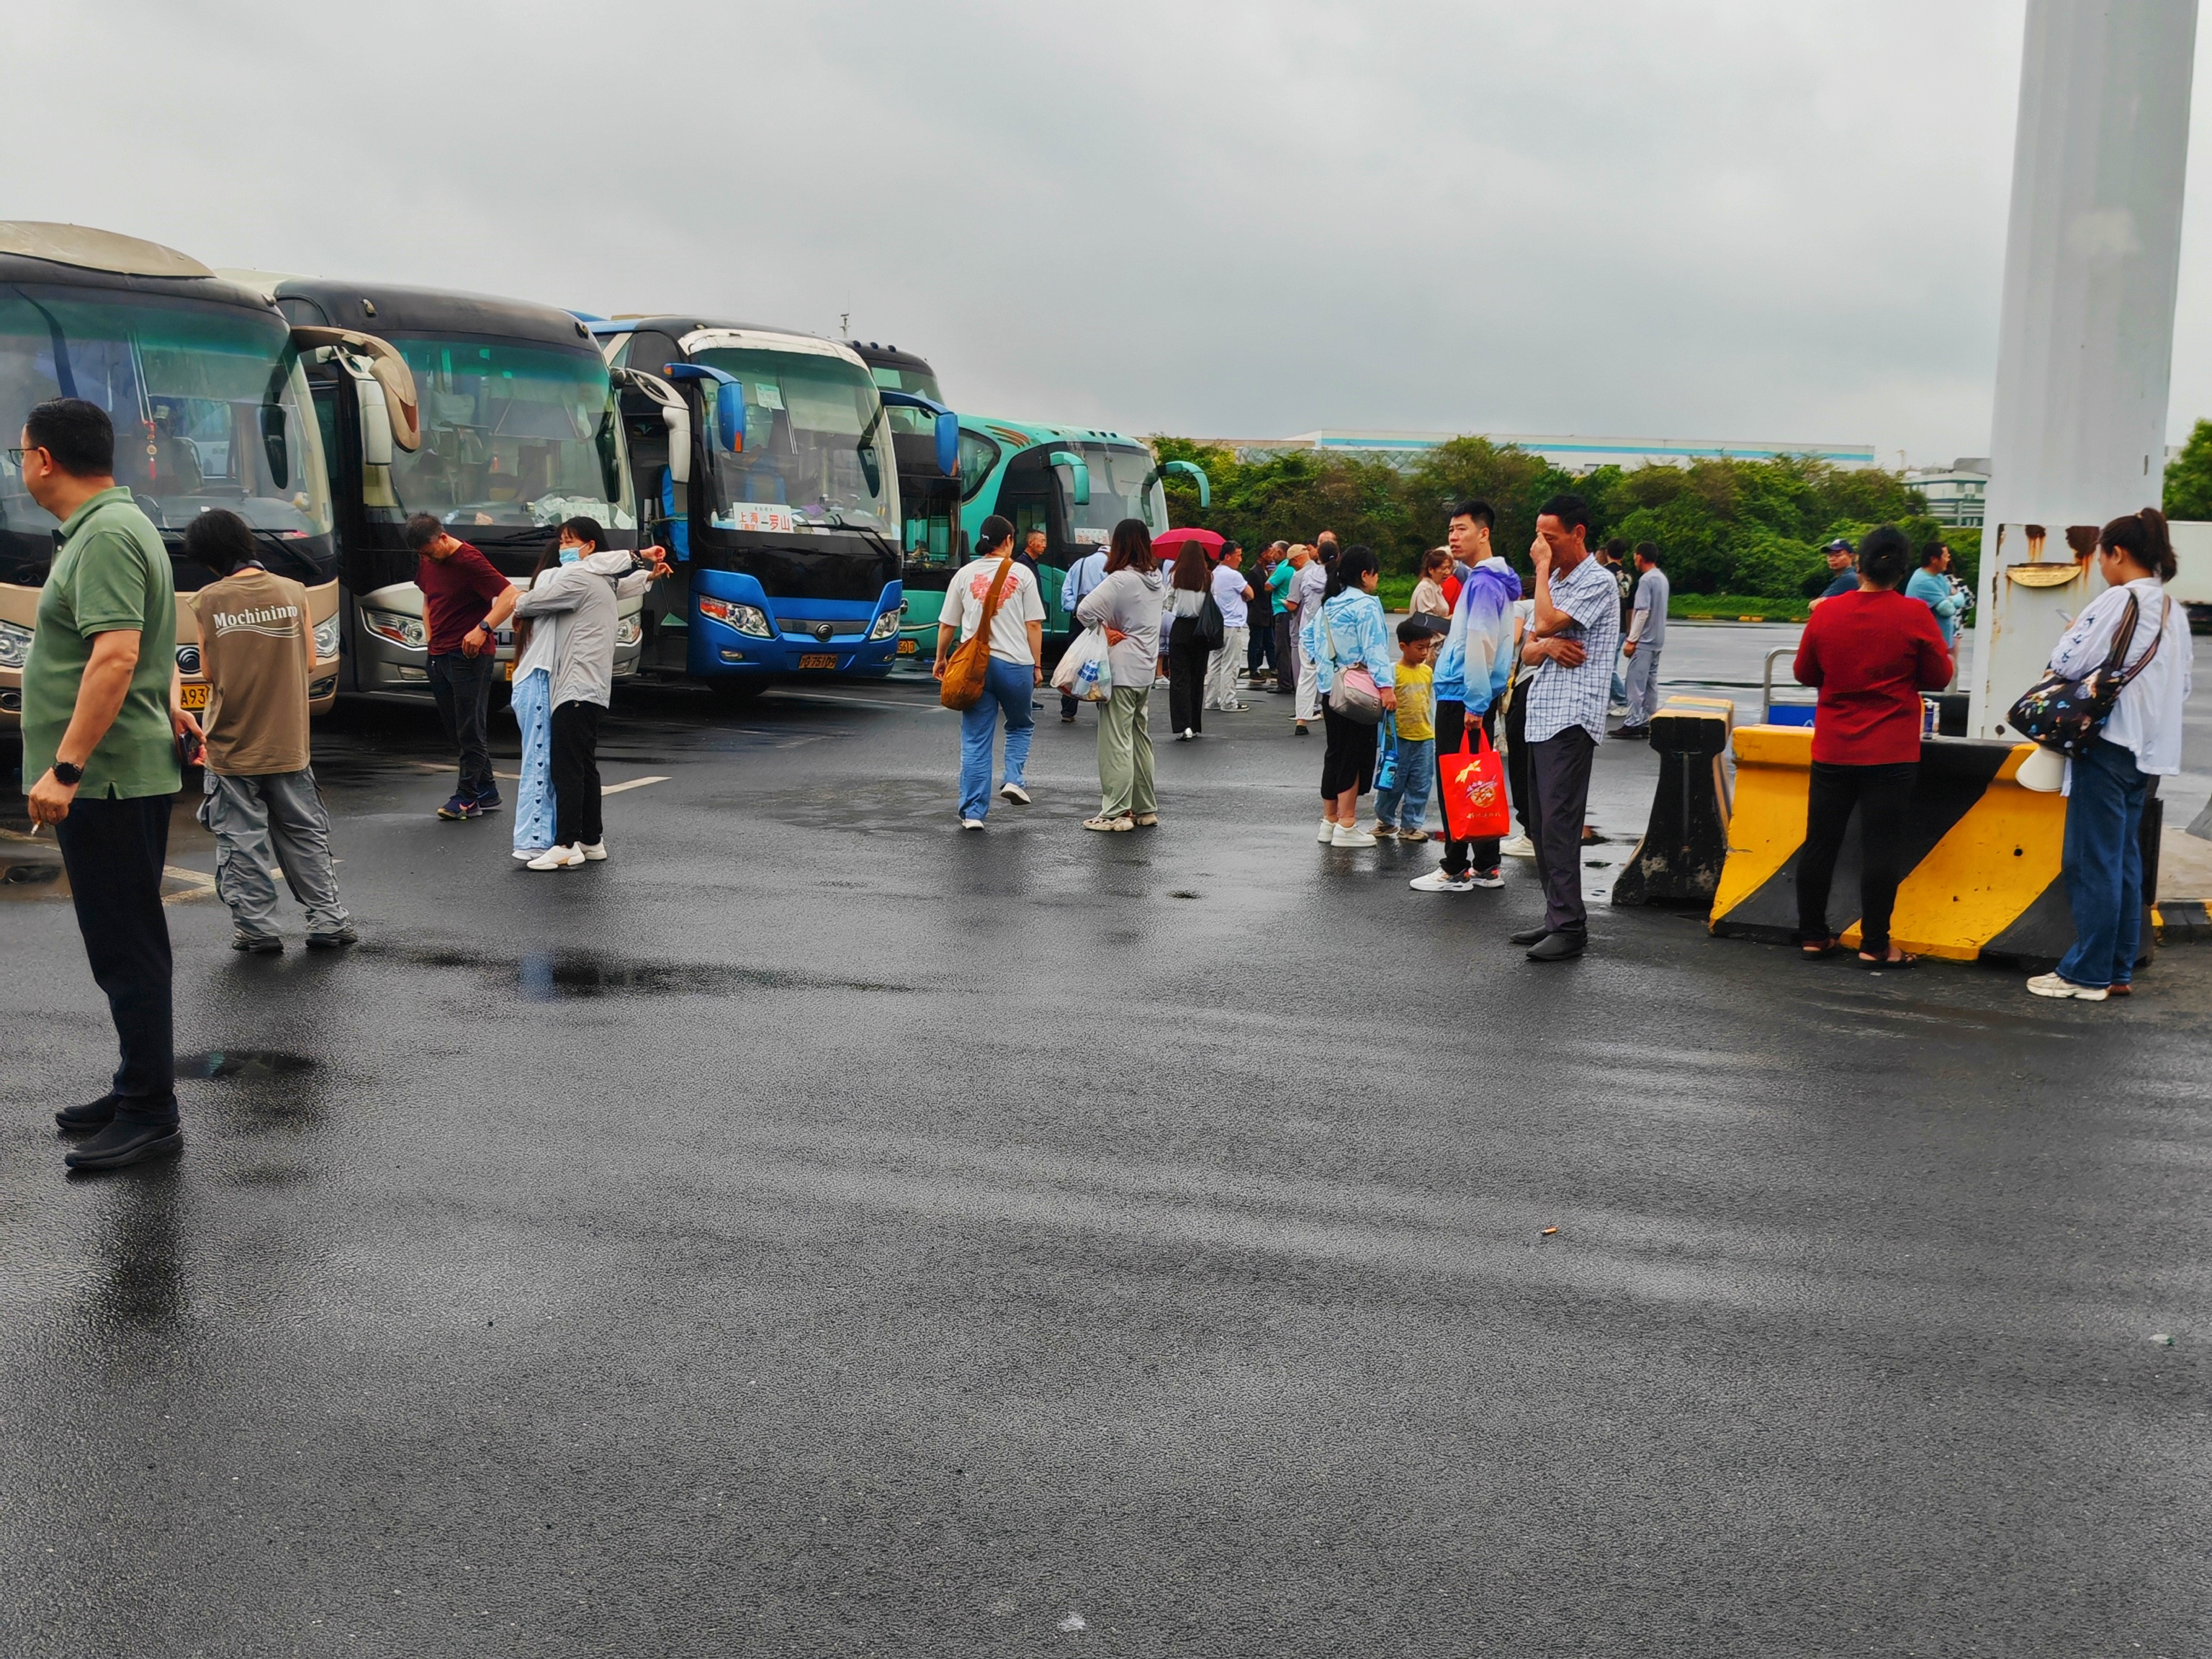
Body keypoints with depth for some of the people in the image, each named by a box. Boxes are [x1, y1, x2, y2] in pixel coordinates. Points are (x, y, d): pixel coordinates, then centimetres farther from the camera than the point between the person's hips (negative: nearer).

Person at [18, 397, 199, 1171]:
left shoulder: (106, 537, -16)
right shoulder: (112, 525, 16)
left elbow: (115, 657, -26)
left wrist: (64, 768, -27)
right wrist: (168, 706, 32)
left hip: (108, 778, -10)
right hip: (118, 778, 10)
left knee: (127, 951, -5)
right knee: (127, 945, 15)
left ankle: (150, 1115, 1)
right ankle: (138, 1091, 24)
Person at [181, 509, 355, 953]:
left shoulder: (208, 601, -8)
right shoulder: (293, 592, -3)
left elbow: (209, 672, -4)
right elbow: (309, 663, 2)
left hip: (231, 746, -2)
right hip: (288, 744, 2)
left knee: (241, 842, 6)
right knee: (304, 836, 12)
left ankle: (256, 928, 7)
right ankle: (328, 920, 13)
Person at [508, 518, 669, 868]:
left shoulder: (577, 578, -9)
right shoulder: (603, 581, 20)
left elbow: (526, 604, -5)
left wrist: (518, 603, 16)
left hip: (577, 688, -10)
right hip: (594, 687, 10)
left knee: (567, 769, -13)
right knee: (585, 767, 13)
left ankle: (566, 845, -18)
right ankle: (591, 841, 17)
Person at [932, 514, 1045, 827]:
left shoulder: (965, 574, 6)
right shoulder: (1021, 573, 1)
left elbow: (947, 625, 9)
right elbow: (1034, 625, -2)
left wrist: (940, 659, 23)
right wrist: (1037, 665, 5)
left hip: (974, 665, 2)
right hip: (1015, 663, -1)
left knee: (975, 740, 4)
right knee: (1020, 726, 23)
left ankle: (973, 812, 3)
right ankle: (1016, 779, 2)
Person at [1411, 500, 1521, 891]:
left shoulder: (1483, 583, -16)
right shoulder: (1487, 578, 14)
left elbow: (1480, 644, -21)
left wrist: (1475, 703, -22)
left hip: (1463, 696, -10)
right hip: (1476, 696, 10)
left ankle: (1455, 870, 1)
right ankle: (1487, 866, 17)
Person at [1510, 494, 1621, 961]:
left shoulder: (1598, 582, -8)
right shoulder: (1553, 581, 21)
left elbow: (1545, 622, -20)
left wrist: (1543, 567, -8)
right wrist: (1547, 646, -5)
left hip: (1571, 718, -9)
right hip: (1541, 716, 9)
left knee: (1558, 823, -12)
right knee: (1540, 826, 9)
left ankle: (1569, 928, -9)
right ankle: (1557, 918, 16)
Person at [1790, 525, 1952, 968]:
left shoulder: (1827, 612, -2)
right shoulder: (1914, 615, -10)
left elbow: (1805, 673, 8)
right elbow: (1939, 678, -2)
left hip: (1832, 749, 3)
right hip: (1892, 751, -3)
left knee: (1820, 843, 9)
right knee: (1880, 846, 0)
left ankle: (1812, 935, 15)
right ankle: (1875, 945, 1)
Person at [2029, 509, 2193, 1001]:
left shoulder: (2118, 601, -14)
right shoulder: (2174, 612, 12)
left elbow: (2067, 663, -16)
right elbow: (2184, 682, 18)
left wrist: (2071, 633, 3)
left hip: (2108, 744, -8)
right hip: (2149, 748, 8)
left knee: (2092, 862, -3)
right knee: (2124, 860, 12)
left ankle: (2086, 974, 0)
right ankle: (2118, 971, 16)